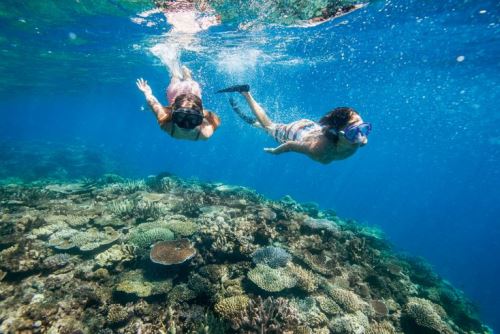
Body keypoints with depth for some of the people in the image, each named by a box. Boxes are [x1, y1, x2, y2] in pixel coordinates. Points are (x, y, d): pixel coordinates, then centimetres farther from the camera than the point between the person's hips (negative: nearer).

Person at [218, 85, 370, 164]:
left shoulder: (357, 141, -31)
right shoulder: (319, 149, -46)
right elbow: (290, 145, -30)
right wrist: (274, 151, -11)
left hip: (313, 126, 5)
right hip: (294, 132, -5)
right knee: (267, 125, 25)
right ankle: (245, 92, 38)